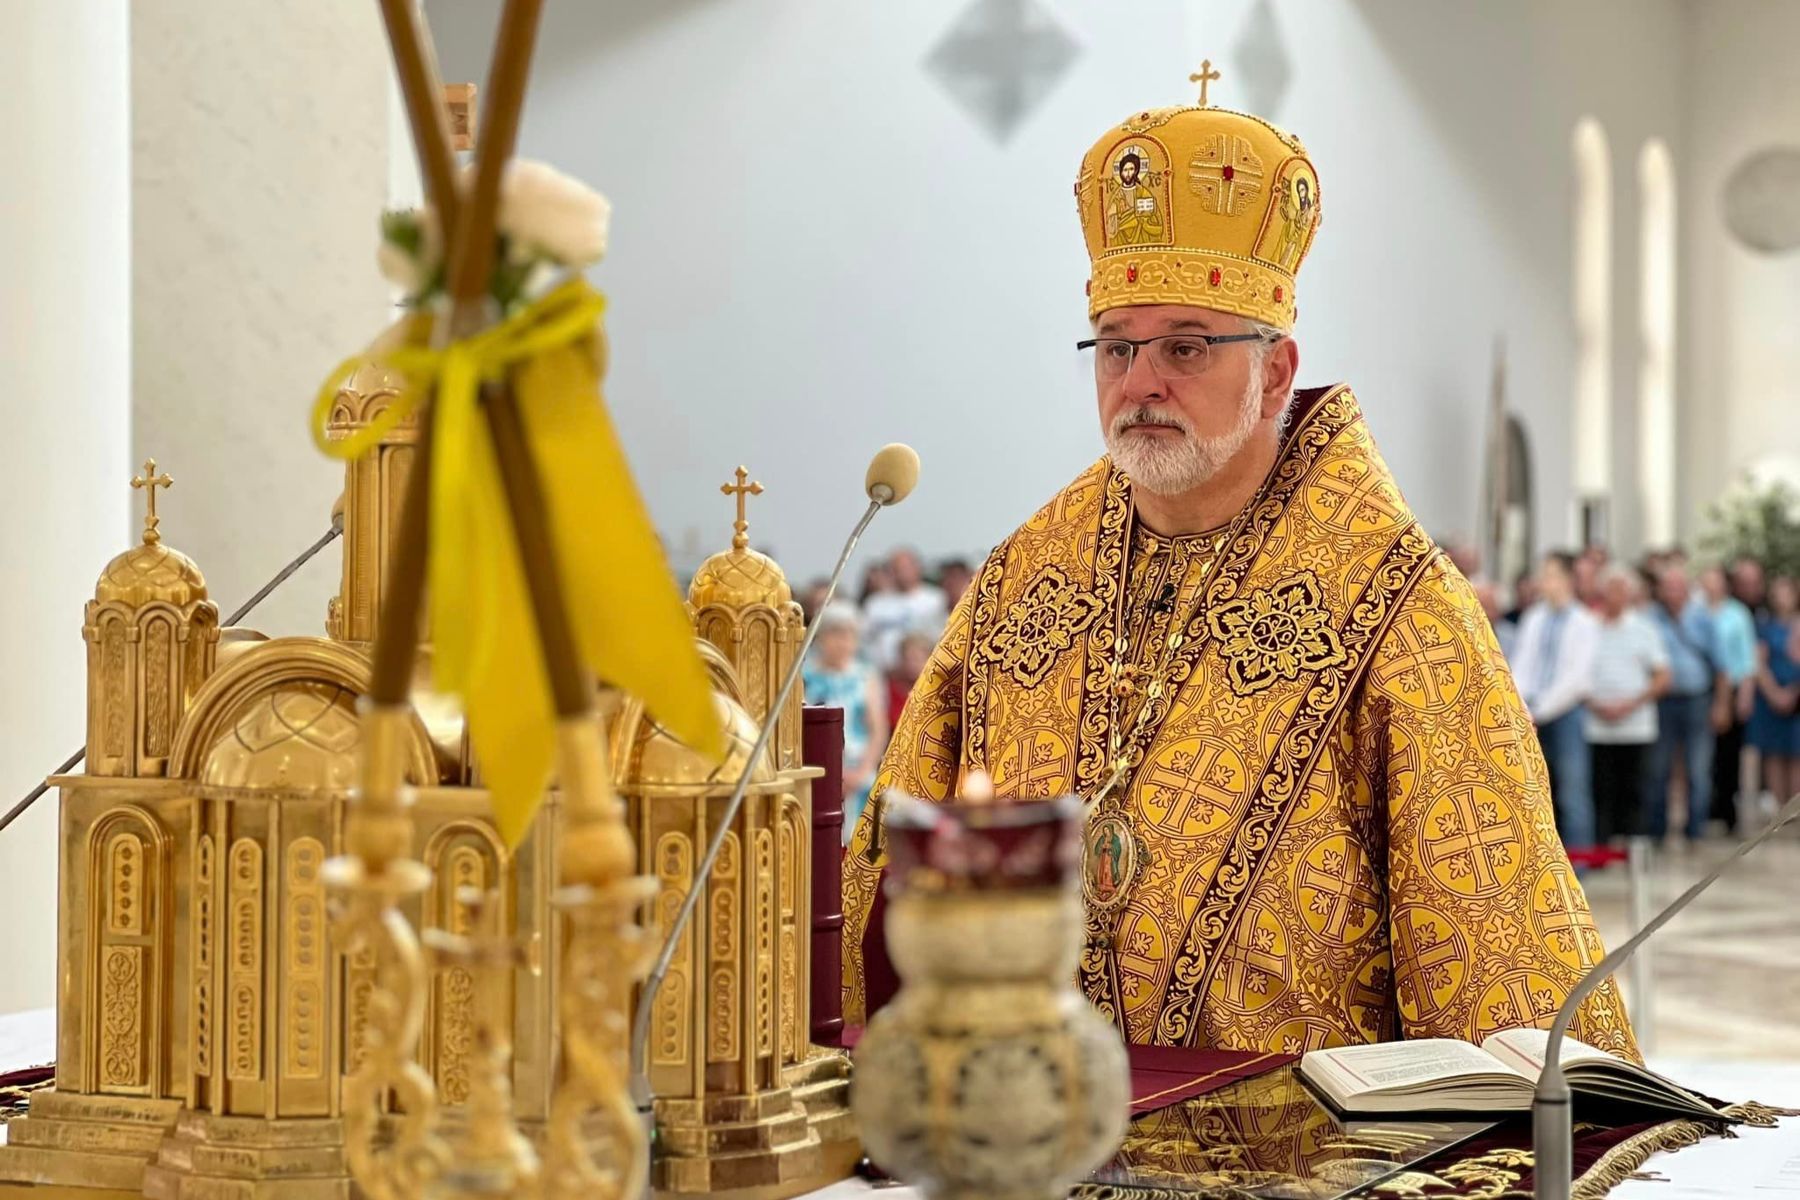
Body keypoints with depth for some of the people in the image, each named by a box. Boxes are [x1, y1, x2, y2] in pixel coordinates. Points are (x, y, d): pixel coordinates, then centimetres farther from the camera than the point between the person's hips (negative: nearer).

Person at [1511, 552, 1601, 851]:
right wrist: (1521, 708, -7)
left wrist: (1541, 709, -11)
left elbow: (1577, 675, -9)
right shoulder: (1533, 619, 11)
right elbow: (1521, 666, 8)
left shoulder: (1584, 623, -4)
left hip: (1566, 711, -5)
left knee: (1572, 789, -4)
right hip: (1532, 714, 5)